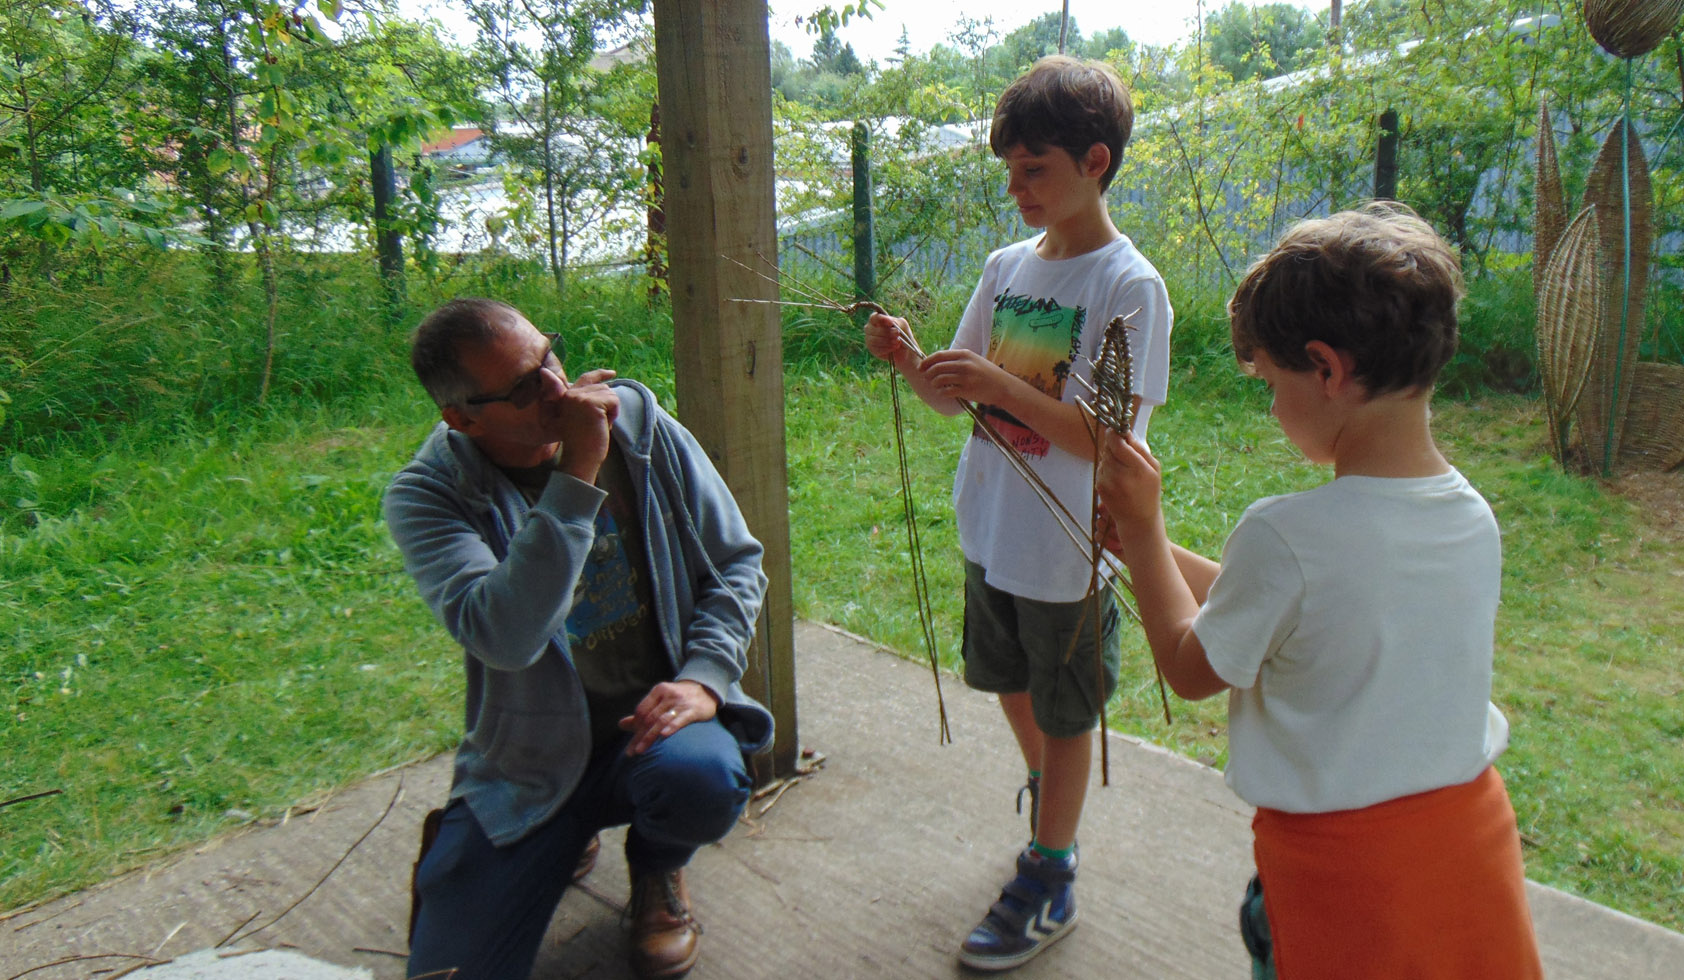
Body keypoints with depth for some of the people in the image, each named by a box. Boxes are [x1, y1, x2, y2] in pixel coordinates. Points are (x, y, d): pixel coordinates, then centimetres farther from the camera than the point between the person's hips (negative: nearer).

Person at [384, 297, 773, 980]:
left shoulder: (643, 427, -6)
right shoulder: (426, 494, -13)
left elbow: (737, 563, 1)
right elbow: (505, 637, -31)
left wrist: (703, 676, -15)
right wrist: (577, 475, -31)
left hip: (653, 717, 1)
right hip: (531, 758, 0)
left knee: (701, 780, -33)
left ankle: (657, 865, 6)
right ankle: (574, 831, 22)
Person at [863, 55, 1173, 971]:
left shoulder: (1130, 285, -15)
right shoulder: (1007, 266, 4)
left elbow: (1104, 439, -20)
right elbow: (954, 397, 7)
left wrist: (1001, 385, -30)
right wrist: (910, 361, -13)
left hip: (1066, 550, -6)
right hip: (989, 531, 7)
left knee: (1063, 716, 10)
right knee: (1011, 685, 24)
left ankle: (1048, 877, 29)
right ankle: (1047, 790, 52)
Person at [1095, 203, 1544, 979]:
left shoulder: (1283, 534, -26)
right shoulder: (1475, 518, -5)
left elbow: (1192, 670, -8)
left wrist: (1143, 530, 0)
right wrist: (1149, 547, 9)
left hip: (1338, 866, -6)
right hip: (1473, 835, 6)